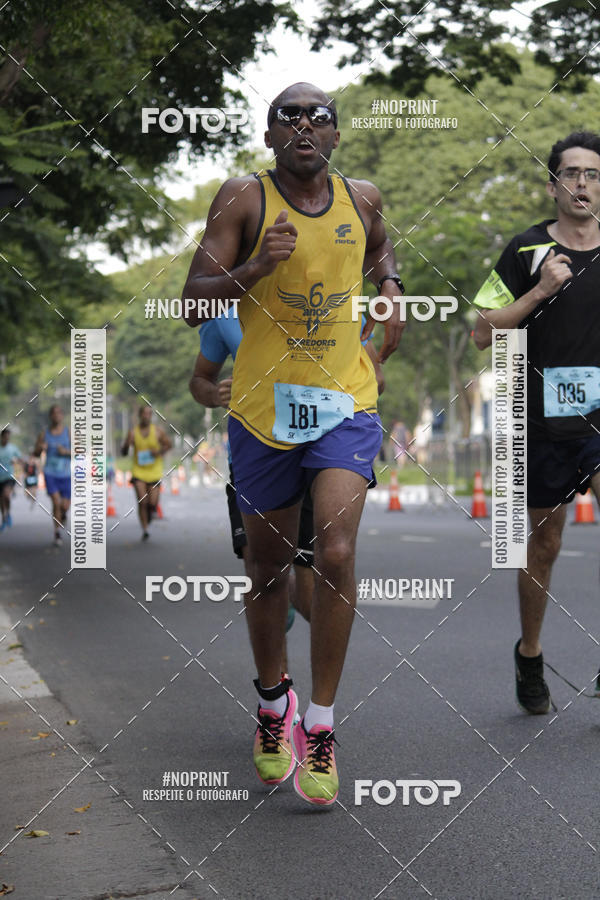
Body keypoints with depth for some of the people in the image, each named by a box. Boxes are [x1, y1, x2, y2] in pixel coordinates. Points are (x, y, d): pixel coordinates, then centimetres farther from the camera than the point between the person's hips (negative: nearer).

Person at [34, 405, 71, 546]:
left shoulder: (69, 433, -2)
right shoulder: (44, 434, 2)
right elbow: (35, 454, 9)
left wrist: (66, 452, -20)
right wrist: (40, 448, -13)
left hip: (66, 474, 0)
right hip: (50, 473, 0)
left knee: (65, 506, 0)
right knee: (56, 502, -15)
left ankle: (62, 515, 40)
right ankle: (57, 534, -2)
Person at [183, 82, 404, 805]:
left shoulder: (362, 199, 6)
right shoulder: (244, 197, -5)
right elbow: (193, 303, -9)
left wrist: (390, 289, 10)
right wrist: (256, 267, -26)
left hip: (345, 402, 1)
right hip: (263, 406, -1)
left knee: (336, 555, -16)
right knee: (268, 568, 12)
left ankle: (320, 725, -3)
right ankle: (272, 702, 36)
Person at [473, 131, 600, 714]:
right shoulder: (528, 250, 0)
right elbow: (484, 333, -3)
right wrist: (541, 290, -12)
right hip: (545, 421, 0)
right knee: (545, 544, 12)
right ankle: (529, 655, 33)